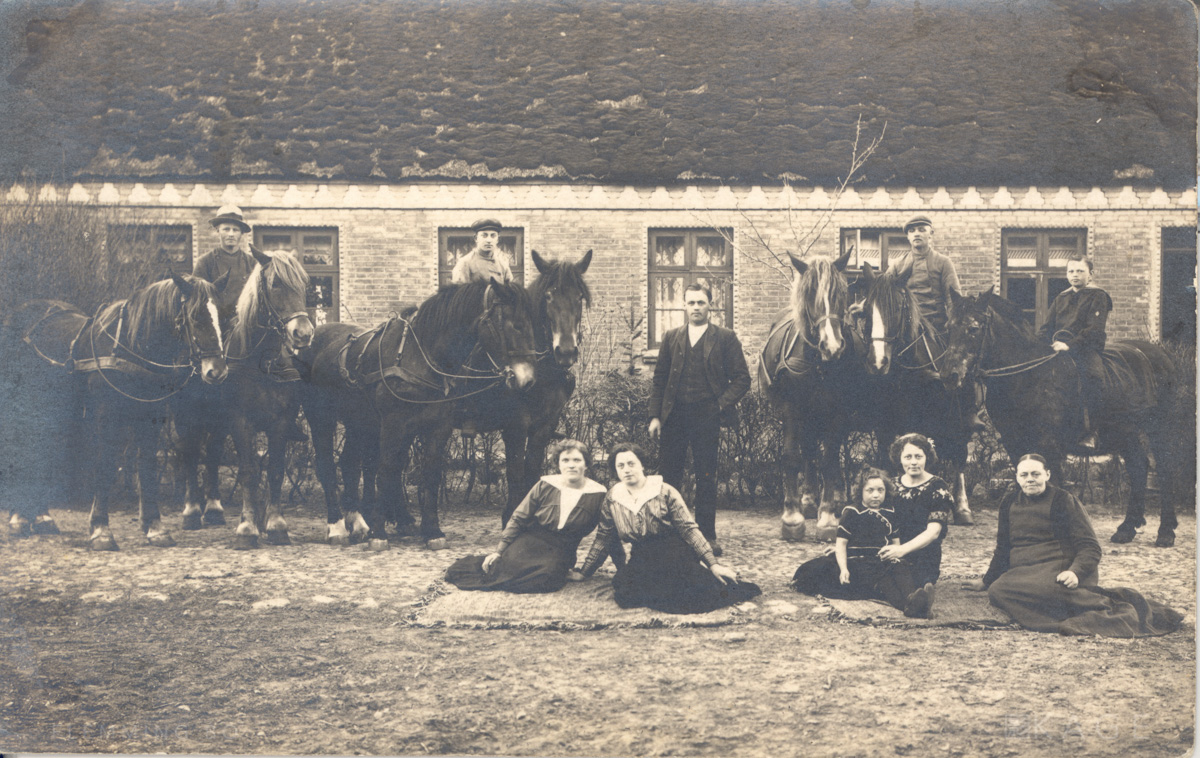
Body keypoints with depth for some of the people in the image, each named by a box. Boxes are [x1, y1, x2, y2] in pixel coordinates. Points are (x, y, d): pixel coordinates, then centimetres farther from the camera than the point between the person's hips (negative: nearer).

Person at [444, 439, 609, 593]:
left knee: (547, 578, -32)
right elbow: (519, 518, 2)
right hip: (530, 541, 0)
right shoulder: (545, 486, -5)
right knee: (509, 565, -31)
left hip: (559, 553, 0)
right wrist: (498, 551, -3)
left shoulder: (598, 495, -7)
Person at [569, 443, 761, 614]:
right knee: (625, 591, -31)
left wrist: (712, 564, -9)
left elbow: (688, 529, -3)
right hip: (642, 557, 3)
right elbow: (603, 538, 16)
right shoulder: (612, 499, 8)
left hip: (674, 552, -3)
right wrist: (584, 572, 15)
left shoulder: (664, 492, -1)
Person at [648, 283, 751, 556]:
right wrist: (655, 415, 3)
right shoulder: (671, 338, 13)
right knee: (670, 478, 4)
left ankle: (707, 536, 9)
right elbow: (659, 380, 12)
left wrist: (721, 405, -10)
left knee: (706, 479, 2)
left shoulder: (725, 338, 4)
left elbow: (742, 379, 2)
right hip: (673, 415, 3)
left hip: (706, 416, -2)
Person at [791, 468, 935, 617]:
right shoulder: (851, 513, 5)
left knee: (901, 568, -30)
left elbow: (895, 541, 23)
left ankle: (912, 598, -62)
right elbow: (841, 543, 2)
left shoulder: (890, 513, 19)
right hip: (857, 561, -5)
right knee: (879, 575, -37)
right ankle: (907, 605, -65)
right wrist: (843, 569, -13)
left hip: (882, 560, 5)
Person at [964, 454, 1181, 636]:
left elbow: (1089, 546, -4)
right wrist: (986, 580, 33)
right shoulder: (1009, 503, 18)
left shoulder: (1062, 501, 2)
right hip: (1023, 572, 5)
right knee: (996, 591, -32)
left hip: (1060, 568, -5)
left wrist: (1075, 572, -24)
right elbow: (1003, 548, 31)